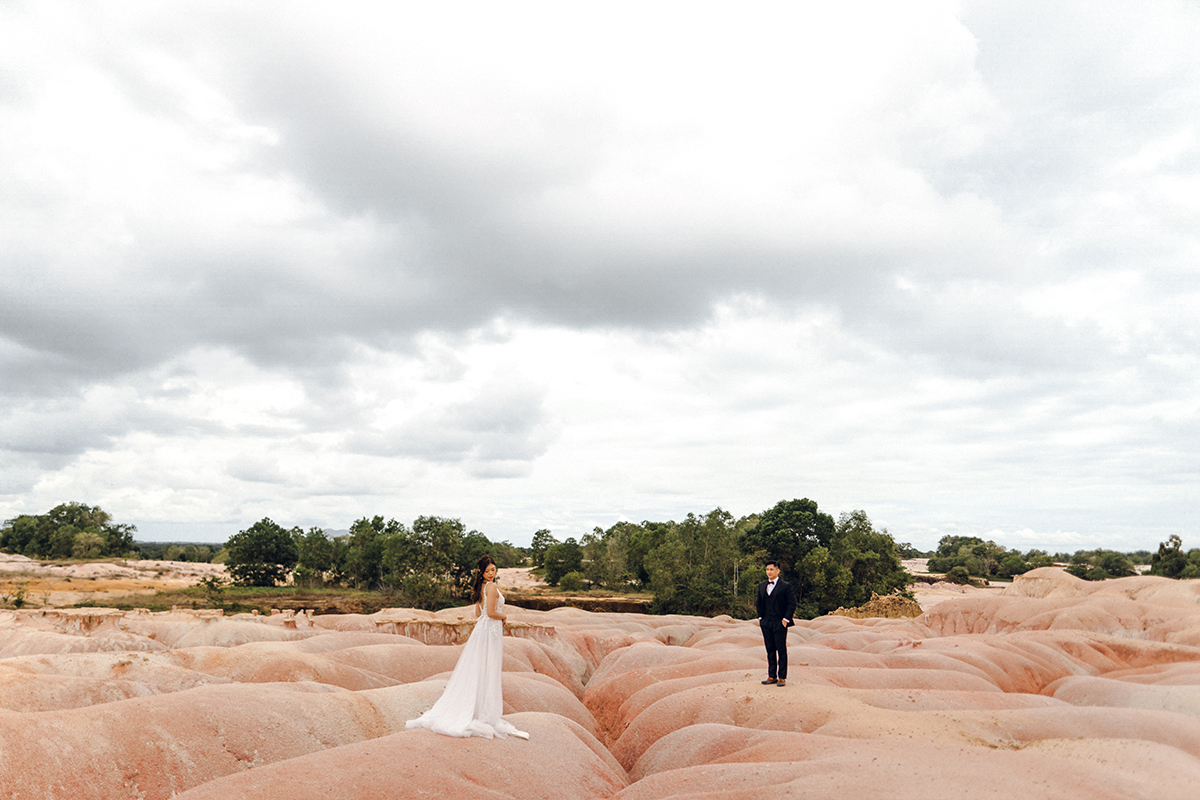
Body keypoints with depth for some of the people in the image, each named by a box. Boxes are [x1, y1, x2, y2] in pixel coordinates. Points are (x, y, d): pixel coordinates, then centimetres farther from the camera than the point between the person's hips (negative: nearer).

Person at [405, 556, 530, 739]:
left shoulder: (480, 587, 13)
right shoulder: (492, 587, -15)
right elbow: (491, 612, -22)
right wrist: (503, 616, -3)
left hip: (481, 628, 9)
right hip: (491, 630, -9)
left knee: (476, 671, 14)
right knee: (487, 673, -2)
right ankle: (486, 716, 4)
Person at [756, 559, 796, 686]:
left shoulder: (785, 586, -6)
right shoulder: (762, 586, 12)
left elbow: (792, 604, -7)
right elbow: (759, 603, 20)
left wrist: (786, 619, -11)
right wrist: (760, 617, 10)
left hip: (780, 624, -5)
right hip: (766, 623, 6)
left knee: (781, 651, 0)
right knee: (770, 650, 10)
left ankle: (782, 677, 6)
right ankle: (772, 676, 16)